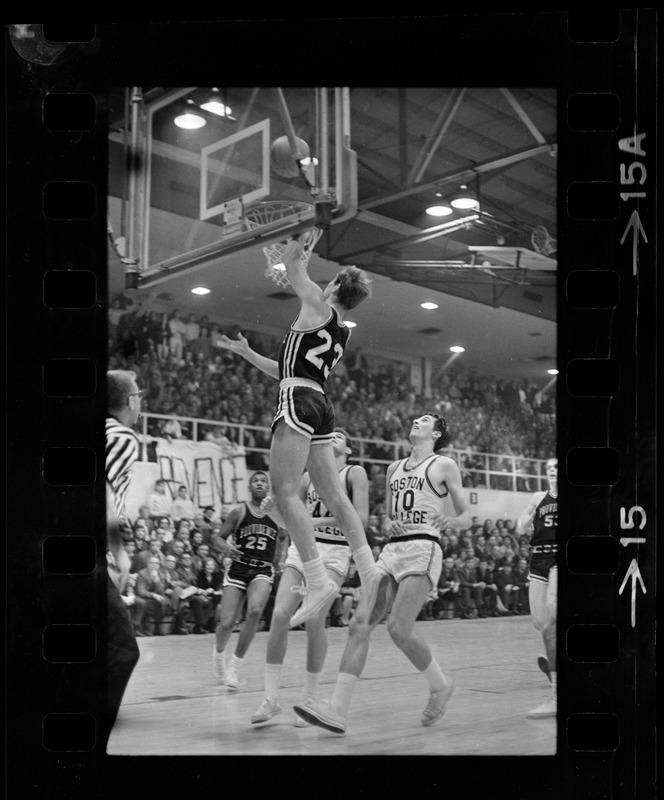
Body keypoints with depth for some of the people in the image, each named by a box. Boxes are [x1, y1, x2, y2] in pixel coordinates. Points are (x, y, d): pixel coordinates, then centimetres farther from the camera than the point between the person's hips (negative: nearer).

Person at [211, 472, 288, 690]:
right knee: (226, 623, -9)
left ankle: (235, 664, -12)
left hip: (263, 571, 1)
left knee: (255, 611, -28)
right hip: (238, 569, -1)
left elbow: (284, 538, 23)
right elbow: (218, 539, 4)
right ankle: (218, 651, 29)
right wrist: (226, 548, -17)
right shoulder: (239, 512, 2)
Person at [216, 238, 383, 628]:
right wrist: (247, 353, 34)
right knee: (334, 495, 10)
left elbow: (292, 262, 9)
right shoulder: (344, 331, 23)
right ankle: (369, 569, 7)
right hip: (322, 403, 9)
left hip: (299, 401, -9)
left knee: (285, 492, -12)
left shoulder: (317, 306, 0)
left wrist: (298, 244, 29)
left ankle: (319, 580, -19)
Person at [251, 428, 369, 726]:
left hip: (334, 552, -4)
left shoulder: (355, 473, 2)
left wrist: (321, 521, -17)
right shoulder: (310, 475, 16)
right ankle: (271, 697, -2)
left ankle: (310, 698, 1)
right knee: (280, 615, -10)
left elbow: (361, 517, -9)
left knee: (314, 621, -15)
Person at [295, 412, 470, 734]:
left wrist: (449, 521, -14)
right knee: (359, 623, -9)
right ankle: (337, 709, -14)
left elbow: (466, 517, 7)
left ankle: (440, 685, 9)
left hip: (422, 549, -6)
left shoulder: (444, 465, 6)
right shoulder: (394, 468, 23)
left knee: (399, 629, -17)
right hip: (391, 549, 6)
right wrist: (390, 524, 6)